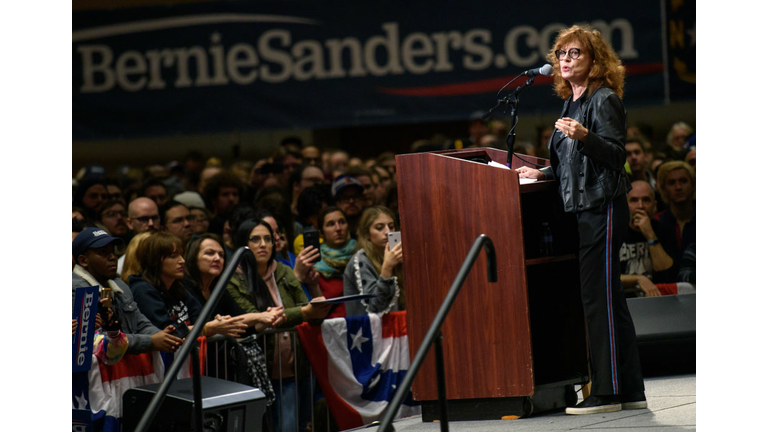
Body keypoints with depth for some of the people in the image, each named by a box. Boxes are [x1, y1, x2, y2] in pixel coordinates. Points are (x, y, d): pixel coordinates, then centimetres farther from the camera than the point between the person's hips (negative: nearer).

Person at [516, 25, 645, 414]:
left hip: (603, 207, -9)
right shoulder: (572, 102, 19)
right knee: (609, 299, 9)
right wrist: (542, 174, 21)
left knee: (598, 296, -10)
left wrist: (584, 137, -31)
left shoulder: (604, 100, -8)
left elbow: (615, 155, -17)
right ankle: (630, 390, 13)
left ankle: (607, 392, -9)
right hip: (586, 207, 10)